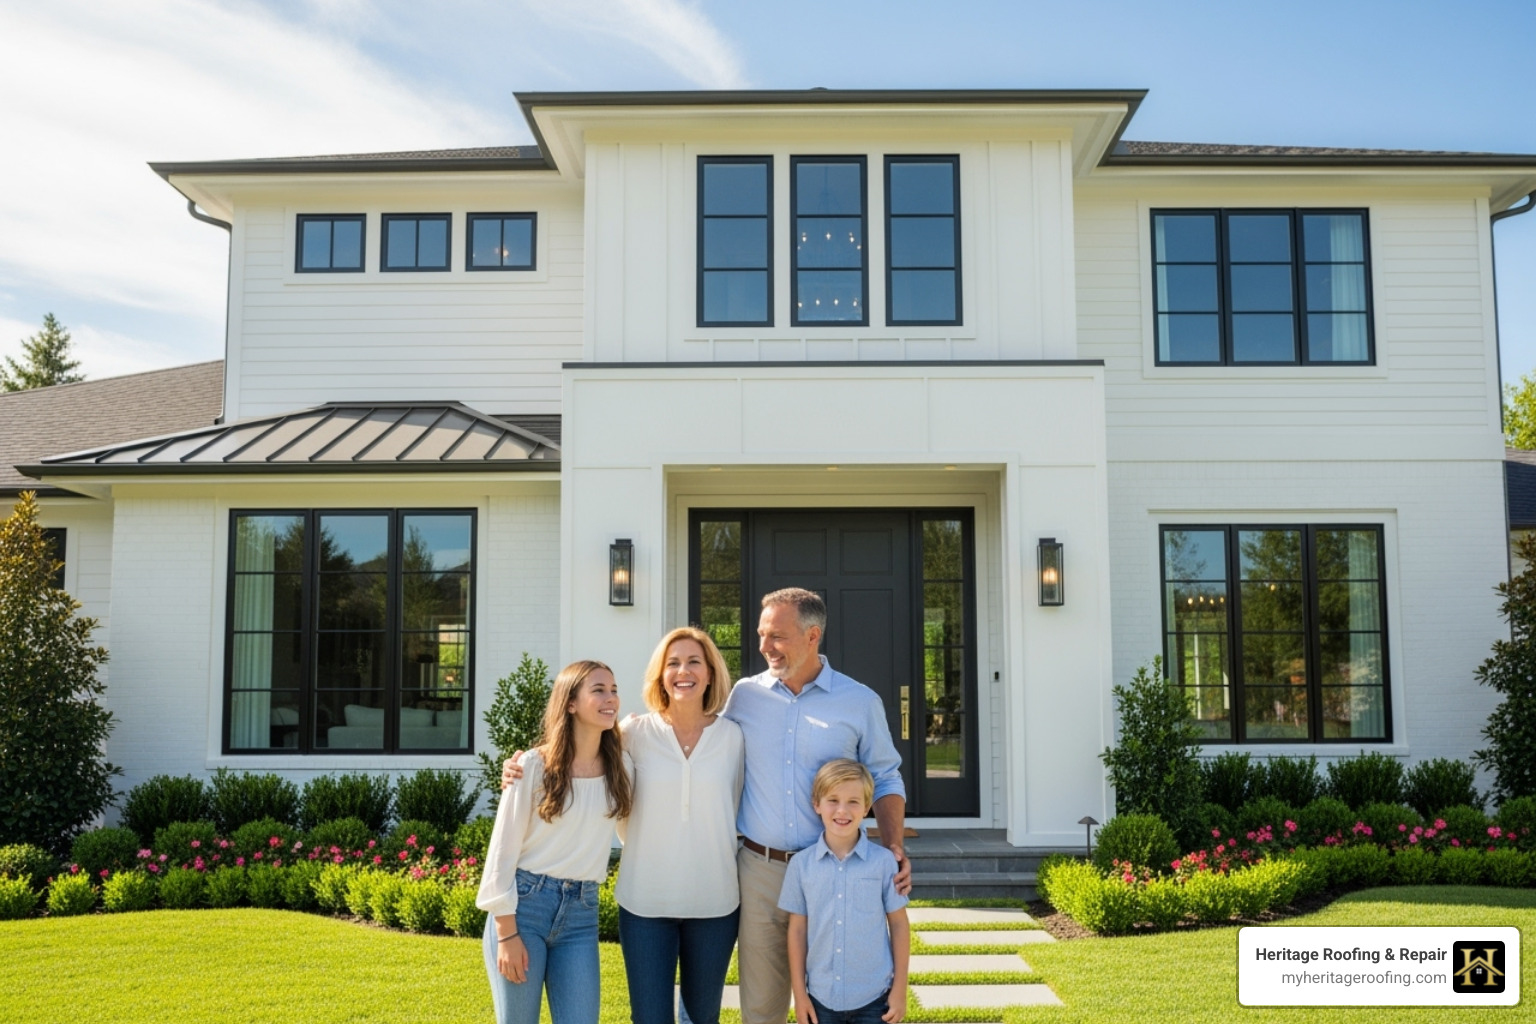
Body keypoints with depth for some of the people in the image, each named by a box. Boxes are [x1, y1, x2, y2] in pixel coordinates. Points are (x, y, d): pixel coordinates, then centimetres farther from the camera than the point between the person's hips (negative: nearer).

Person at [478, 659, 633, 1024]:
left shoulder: (620, 766, 3)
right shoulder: (535, 765, -8)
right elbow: (503, 849, -7)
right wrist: (506, 933, -10)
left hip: (581, 912, 3)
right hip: (523, 904, -3)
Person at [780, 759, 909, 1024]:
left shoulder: (883, 862, -7)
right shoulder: (802, 864, -3)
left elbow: (899, 924, 0)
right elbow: (797, 929, 2)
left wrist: (900, 989, -1)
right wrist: (799, 992, 3)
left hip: (873, 999, -1)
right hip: (822, 998, 2)